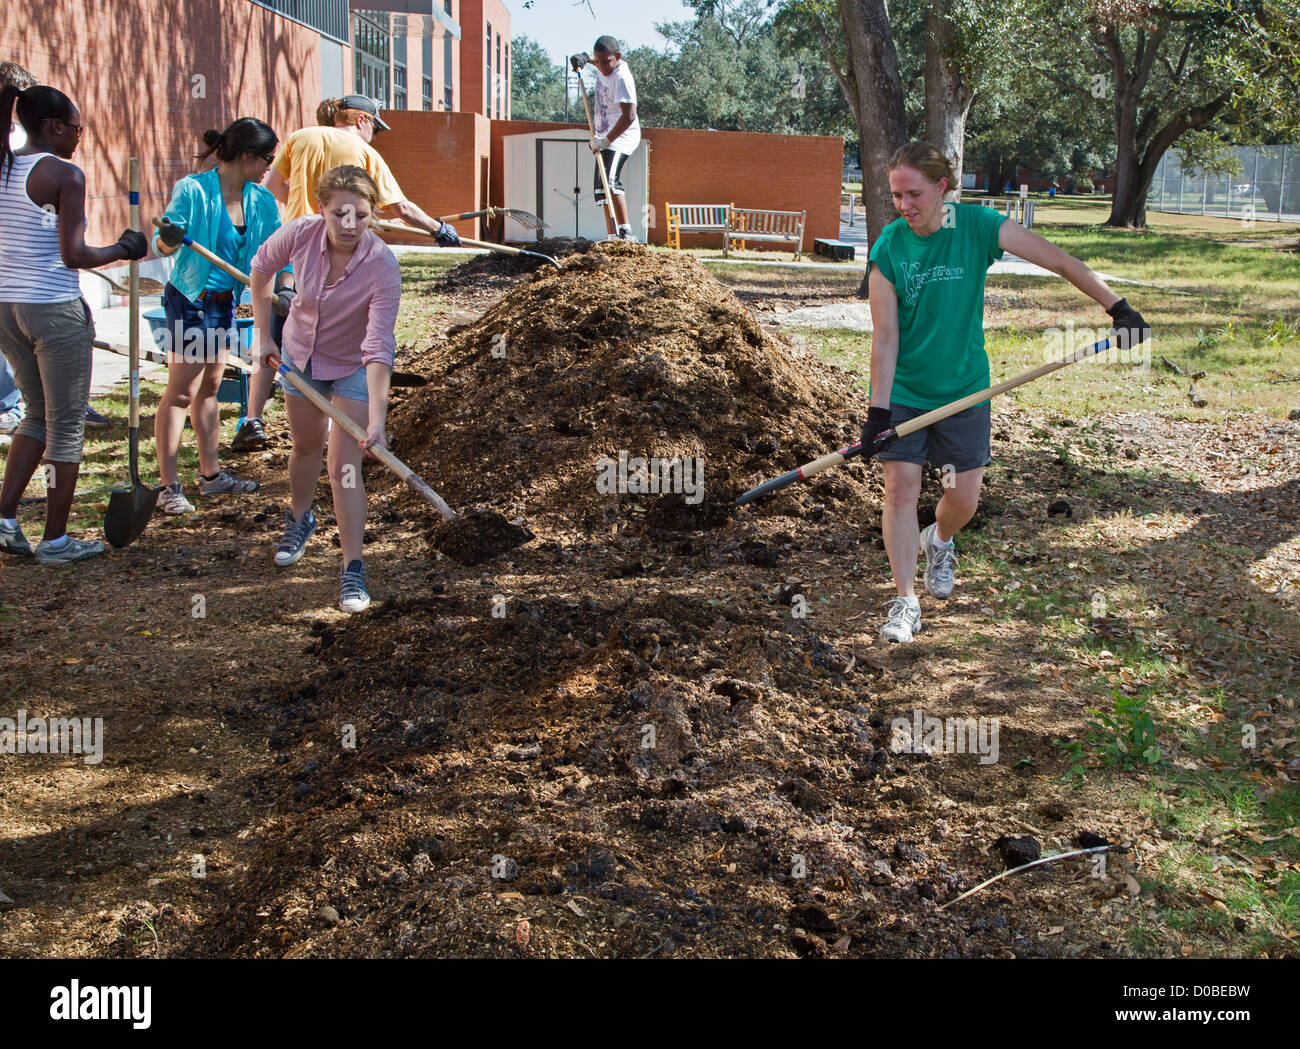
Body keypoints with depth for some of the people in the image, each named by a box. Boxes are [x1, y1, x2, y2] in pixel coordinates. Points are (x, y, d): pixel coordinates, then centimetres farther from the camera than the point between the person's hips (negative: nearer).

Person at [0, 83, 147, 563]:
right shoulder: (65, 175, -12)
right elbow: (74, 255, -16)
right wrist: (123, 250, -1)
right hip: (55, 310, -7)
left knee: (39, 414, 23)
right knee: (66, 425, 5)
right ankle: (56, 540, 12)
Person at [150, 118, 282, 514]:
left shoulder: (261, 200, 0)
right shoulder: (193, 190, -18)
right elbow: (165, 242, -16)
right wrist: (168, 239, -39)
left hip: (225, 302, 7)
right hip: (189, 300, -7)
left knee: (210, 387, 15)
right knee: (181, 392, -6)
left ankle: (210, 474, 24)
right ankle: (168, 486, -3)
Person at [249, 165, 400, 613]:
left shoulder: (382, 266, -34)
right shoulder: (299, 234, -25)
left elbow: (378, 348, -38)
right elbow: (262, 267, -1)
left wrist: (376, 420, -46)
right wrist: (263, 333, 0)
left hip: (356, 366, -3)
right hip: (301, 353, 3)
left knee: (344, 466, -12)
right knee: (306, 446, 21)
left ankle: (352, 569, -4)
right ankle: (299, 519, 49)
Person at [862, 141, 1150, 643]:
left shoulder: (978, 226, -12)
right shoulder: (888, 248, -11)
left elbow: (1060, 261, -7)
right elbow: (885, 337, -10)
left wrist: (1117, 307, -9)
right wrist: (877, 410, -16)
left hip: (964, 389, 1)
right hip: (902, 390, -1)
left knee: (964, 498, 5)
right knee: (900, 486, -10)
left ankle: (938, 542, 40)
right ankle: (906, 600, 1)